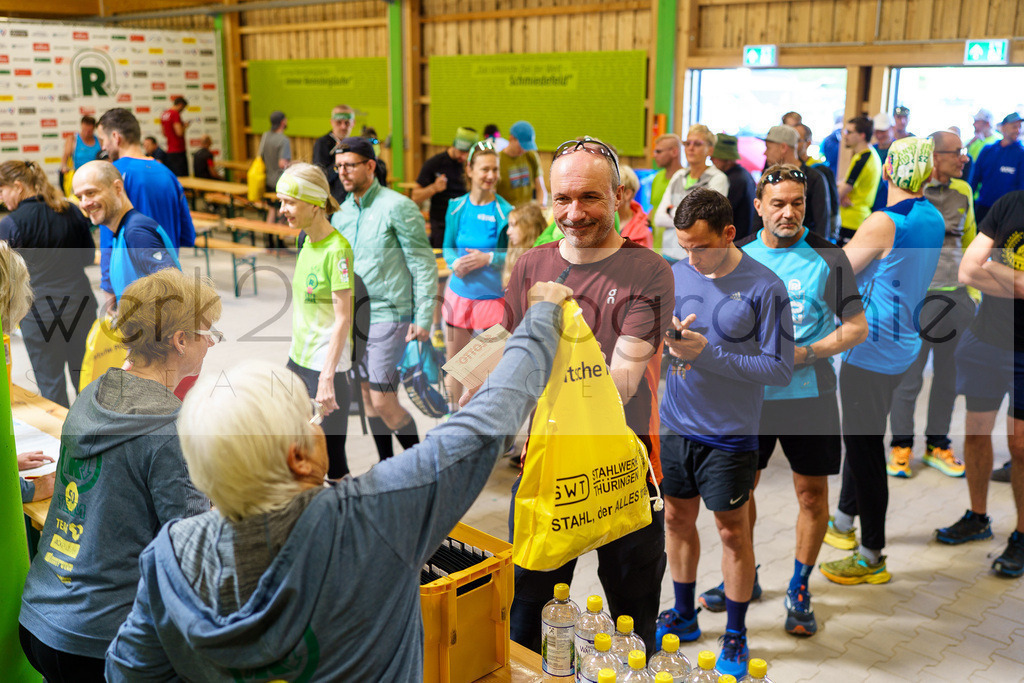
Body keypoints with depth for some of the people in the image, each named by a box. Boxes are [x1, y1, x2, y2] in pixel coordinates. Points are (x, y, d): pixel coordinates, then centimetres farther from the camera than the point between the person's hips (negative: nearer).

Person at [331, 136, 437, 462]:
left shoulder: (397, 207, -10)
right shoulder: (341, 213, 10)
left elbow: (424, 264, -10)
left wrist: (423, 318, -14)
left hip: (387, 316, -7)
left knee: (383, 403, -7)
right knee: (367, 398, 12)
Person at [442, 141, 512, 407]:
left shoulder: (505, 212, -7)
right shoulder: (456, 207, 3)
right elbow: (447, 247, 12)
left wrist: (489, 258, -21)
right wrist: (455, 263, -9)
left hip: (493, 296, -3)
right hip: (458, 294, 3)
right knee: (454, 360, 14)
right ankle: (453, 413, 33)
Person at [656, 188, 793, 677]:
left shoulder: (765, 288, -14)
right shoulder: (674, 275, 0)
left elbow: (781, 370, -16)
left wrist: (707, 353, -23)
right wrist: (664, 336, -15)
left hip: (729, 434, -5)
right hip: (675, 425, 5)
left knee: (733, 531, 9)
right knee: (678, 519, 17)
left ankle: (736, 635, 27)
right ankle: (683, 616, 37)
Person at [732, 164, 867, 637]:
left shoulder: (828, 257, -3)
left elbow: (857, 327, -4)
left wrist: (803, 354, -16)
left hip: (810, 393, -2)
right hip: (749, 392, 2)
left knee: (812, 493, 4)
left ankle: (799, 590, 23)